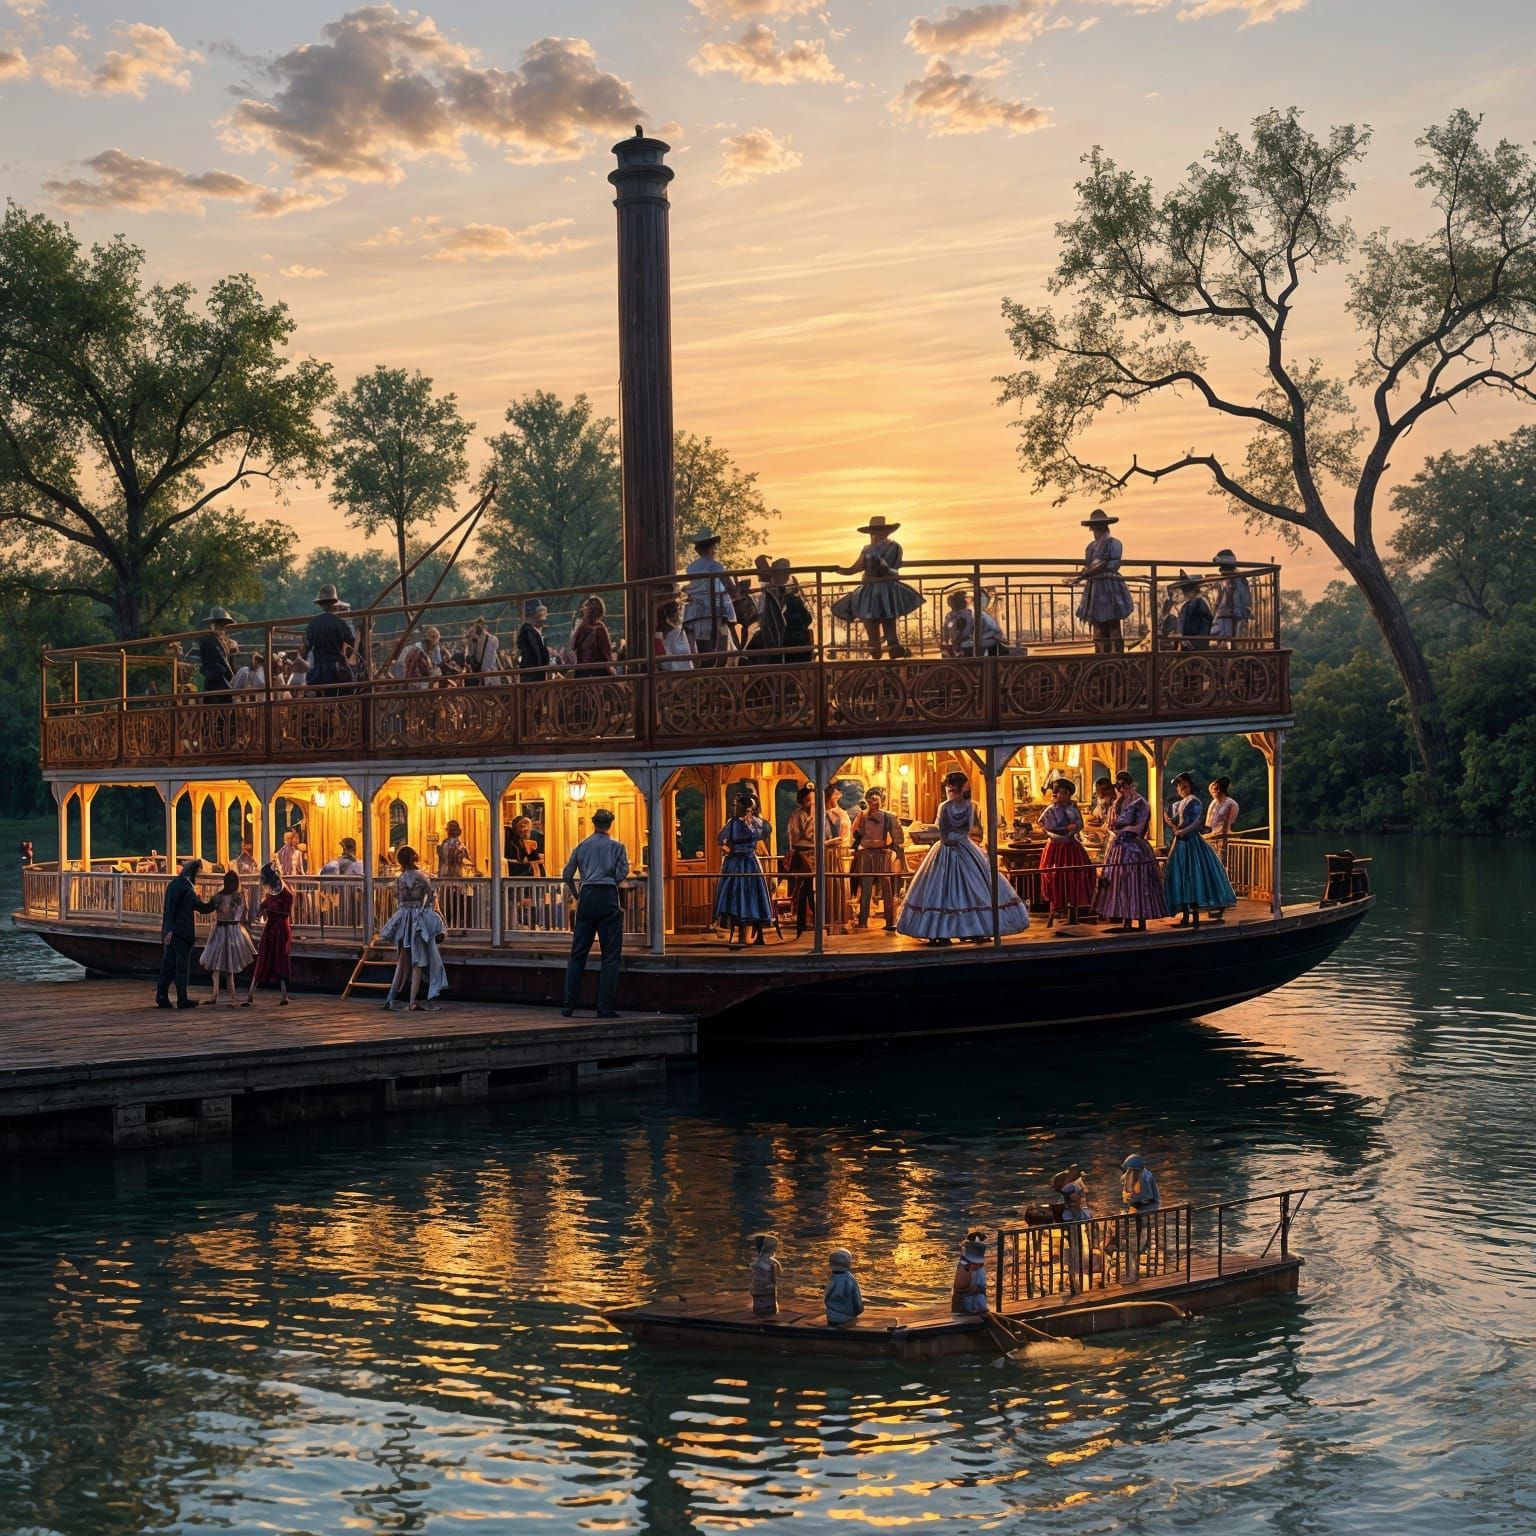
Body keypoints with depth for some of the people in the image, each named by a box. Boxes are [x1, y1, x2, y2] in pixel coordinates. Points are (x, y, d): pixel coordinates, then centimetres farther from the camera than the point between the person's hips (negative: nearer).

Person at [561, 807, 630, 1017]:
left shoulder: (582, 846, 13)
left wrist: (576, 895, 23)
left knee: (578, 953, 7)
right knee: (610, 954, 0)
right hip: (608, 897, -3)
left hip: (587, 897, 3)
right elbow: (622, 874, -4)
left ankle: (569, 1005, 5)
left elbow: (567, 874, 9)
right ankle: (606, 1007, -5)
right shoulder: (617, 846, 5)